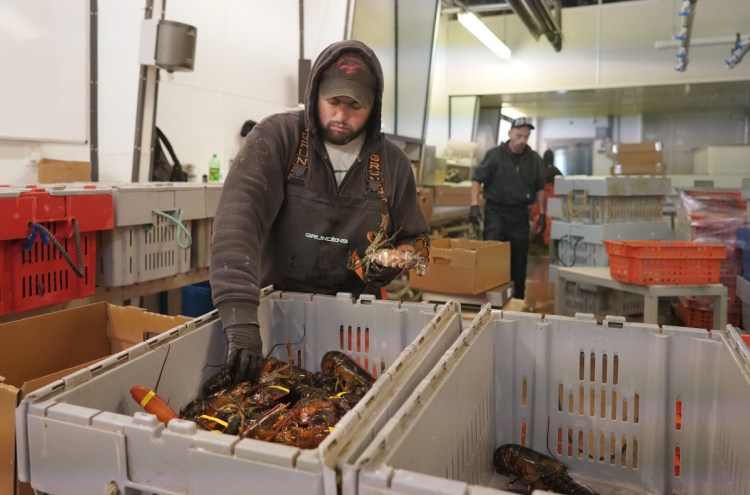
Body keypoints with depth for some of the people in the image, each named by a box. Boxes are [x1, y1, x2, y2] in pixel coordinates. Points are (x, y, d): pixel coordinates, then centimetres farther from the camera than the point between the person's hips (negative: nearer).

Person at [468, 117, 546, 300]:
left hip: (520, 213, 3)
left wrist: (542, 214, 7)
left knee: (519, 259, 8)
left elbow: (539, 188, 12)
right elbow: (477, 179, -5)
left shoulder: (534, 159, 4)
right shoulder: (495, 154, -6)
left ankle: (518, 299, 19)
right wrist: (474, 205, -16)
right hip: (496, 210, -3)